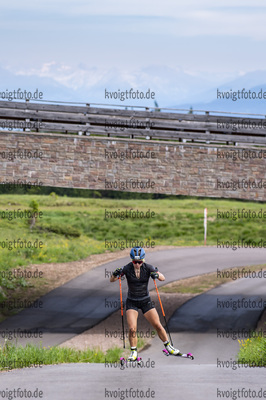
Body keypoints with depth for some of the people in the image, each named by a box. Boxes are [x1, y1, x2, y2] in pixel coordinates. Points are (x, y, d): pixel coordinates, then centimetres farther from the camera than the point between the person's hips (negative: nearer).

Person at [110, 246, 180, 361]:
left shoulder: (147, 268, -11)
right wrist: (115, 274, -35)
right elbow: (111, 280, -13)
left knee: (157, 325, -1)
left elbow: (163, 278, -13)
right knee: (132, 329, -16)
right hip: (132, 302, -1)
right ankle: (134, 352, 2)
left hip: (145, 301, 1)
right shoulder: (127, 268, -14)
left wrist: (157, 275, -36)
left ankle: (168, 346, 19)